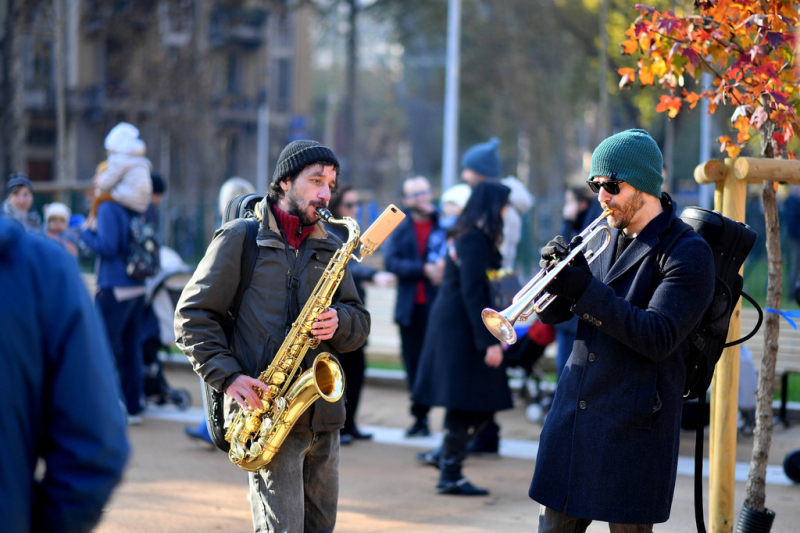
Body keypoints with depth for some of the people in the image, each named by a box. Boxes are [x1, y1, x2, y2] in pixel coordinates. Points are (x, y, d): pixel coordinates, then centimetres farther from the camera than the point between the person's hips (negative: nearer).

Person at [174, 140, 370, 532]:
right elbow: (192, 315, -2)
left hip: (322, 415, 6)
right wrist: (229, 376, -14)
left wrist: (338, 322, -7)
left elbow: (360, 323, 18)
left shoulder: (330, 248, 17)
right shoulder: (240, 238, 0)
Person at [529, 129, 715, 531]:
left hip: (633, 427, -6)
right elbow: (551, 314, 12)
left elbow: (658, 337, -20)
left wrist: (588, 291, -24)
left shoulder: (688, 253, -8)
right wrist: (557, 276, -11)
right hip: (573, 418, 6)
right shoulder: (605, 240, 13)